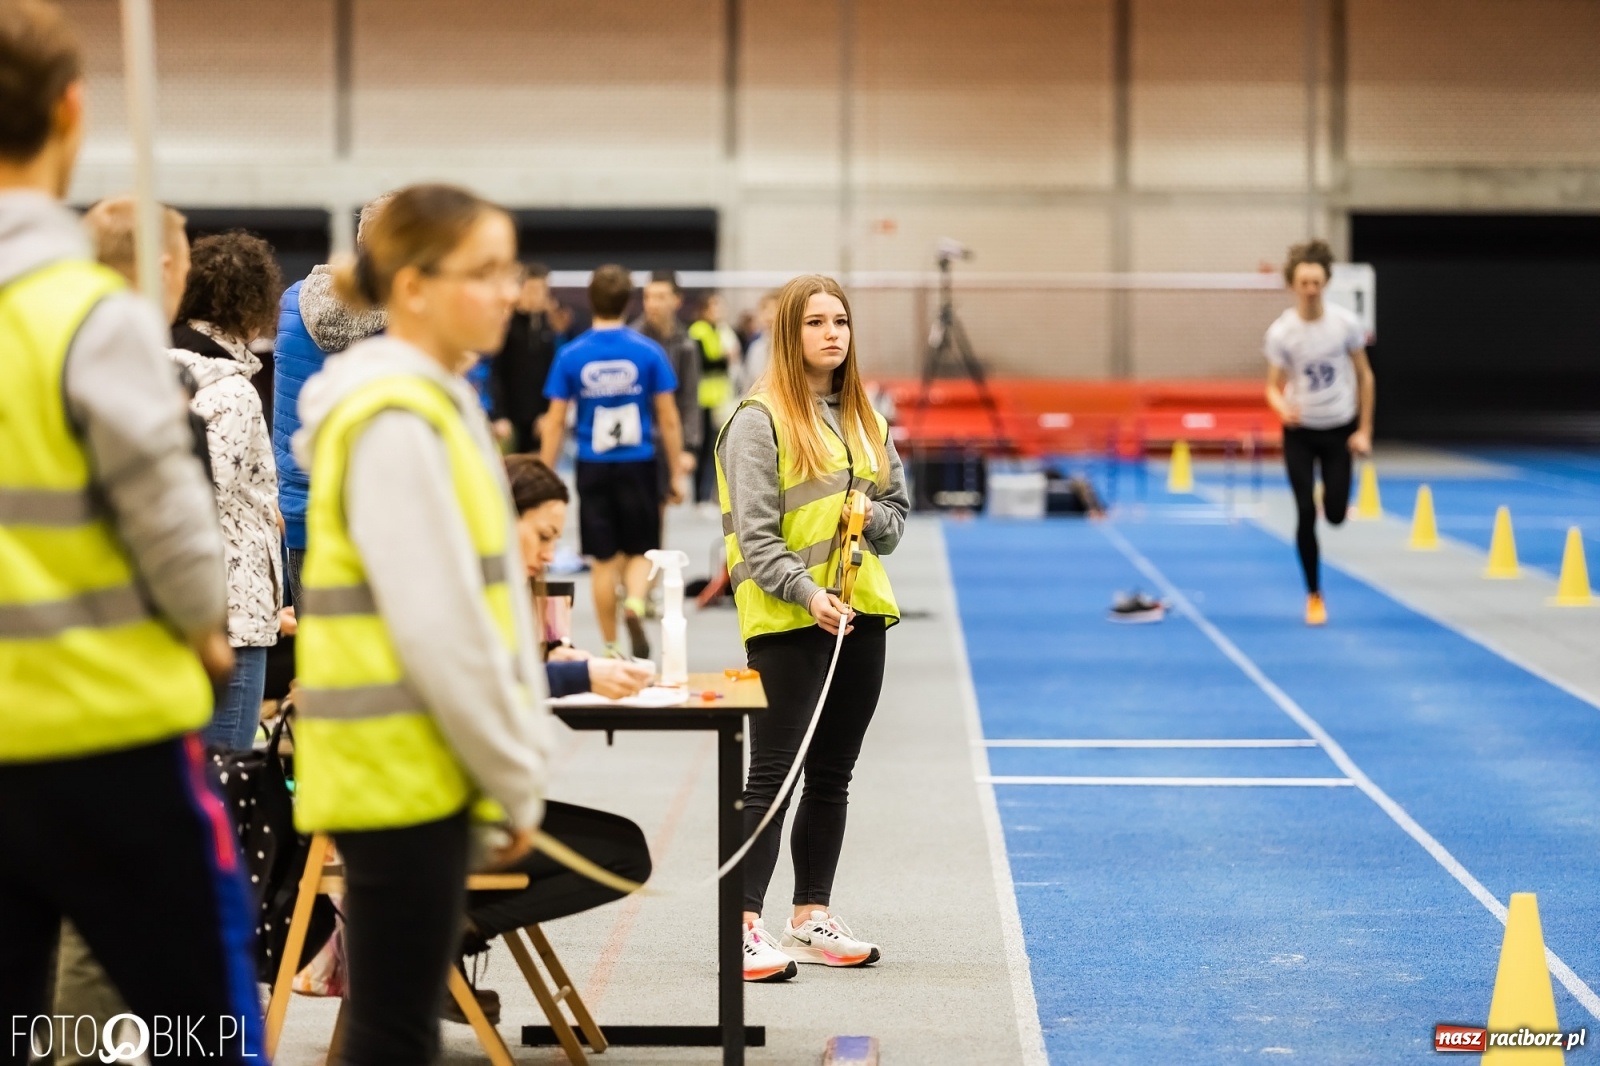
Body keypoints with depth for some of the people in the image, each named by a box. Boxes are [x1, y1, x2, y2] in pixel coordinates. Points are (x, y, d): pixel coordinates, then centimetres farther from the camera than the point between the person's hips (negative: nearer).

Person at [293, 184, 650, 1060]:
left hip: (425, 765, 10)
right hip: (397, 766, -10)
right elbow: (434, 625, -20)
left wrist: (517, 757, 15)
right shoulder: (394, 423, -17)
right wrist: (516, 778, -13)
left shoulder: (440, 403, 14)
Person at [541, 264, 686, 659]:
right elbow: (668, 418, -1)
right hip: (638, 463, -1)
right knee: (641, 550, 13)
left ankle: (611, 648, 15)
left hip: (593, 467, 1)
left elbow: (555, 422, -1)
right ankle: (635, 603, -17)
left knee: (605, 558, 9)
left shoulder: (571, 355, -3)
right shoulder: (648, 351, -4)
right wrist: (676, 471, 7)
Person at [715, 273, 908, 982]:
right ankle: (744, 926, -6)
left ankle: (812, 917, 20)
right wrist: (807, 592, -25)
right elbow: (754, 532, -13)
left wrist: (874, 517, -3)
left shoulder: (864, 419, 14)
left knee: (833, 774, 11)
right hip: (786, 621, -7)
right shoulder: (759, 419, -8)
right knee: (773, 775, -8)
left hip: (861, 612, 7)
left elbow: (898, 506, 20)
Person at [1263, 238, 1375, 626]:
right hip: (1300, 433, -1)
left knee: (1335, 514, -2)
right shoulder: (1281, 332, -13)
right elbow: (1274, 387, -8)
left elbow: (1365, 377, -1)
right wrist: (1283, 408, -32)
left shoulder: (1346, 323, -11)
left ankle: (1335, 499, 38)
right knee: (1306, 514, -6)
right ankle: (1314, 596, 7)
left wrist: (1364, 431, -3)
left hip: (1339, 429, 1)